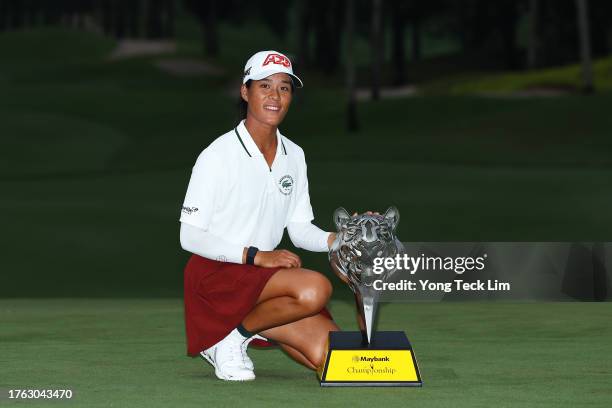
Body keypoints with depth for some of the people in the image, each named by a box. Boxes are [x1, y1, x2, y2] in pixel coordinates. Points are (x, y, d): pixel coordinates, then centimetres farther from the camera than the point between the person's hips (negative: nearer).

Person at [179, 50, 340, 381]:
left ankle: (248, 325, 11)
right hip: (213, 274, -7)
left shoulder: (294, 156, 9)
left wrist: (337, 239, -11)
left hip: (262, 272, 7)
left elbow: (300, 229, 10)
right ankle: (232, 337, -11)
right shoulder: (218, 155, -12)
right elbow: (190, 237, -13)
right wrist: (255, 255, -22)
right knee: (315, 288, -31)